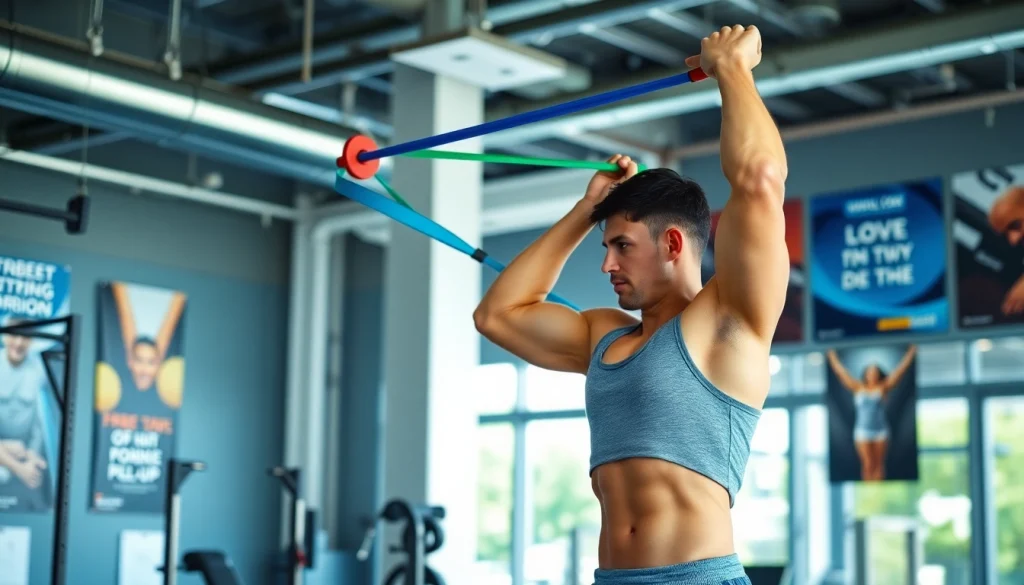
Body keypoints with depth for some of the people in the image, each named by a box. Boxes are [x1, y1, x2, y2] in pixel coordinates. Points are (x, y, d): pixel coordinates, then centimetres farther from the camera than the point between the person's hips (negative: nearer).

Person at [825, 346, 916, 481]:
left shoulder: (883, 388, 3)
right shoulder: (858, 388, 4)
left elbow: (900, 370, 7)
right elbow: (841, 371, 12)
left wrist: (911, 353, 9)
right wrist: (832, 355, 19)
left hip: (881, 431, 0)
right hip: (863, 431, 0)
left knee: (879, 465, 3)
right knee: (868, 465, -4)